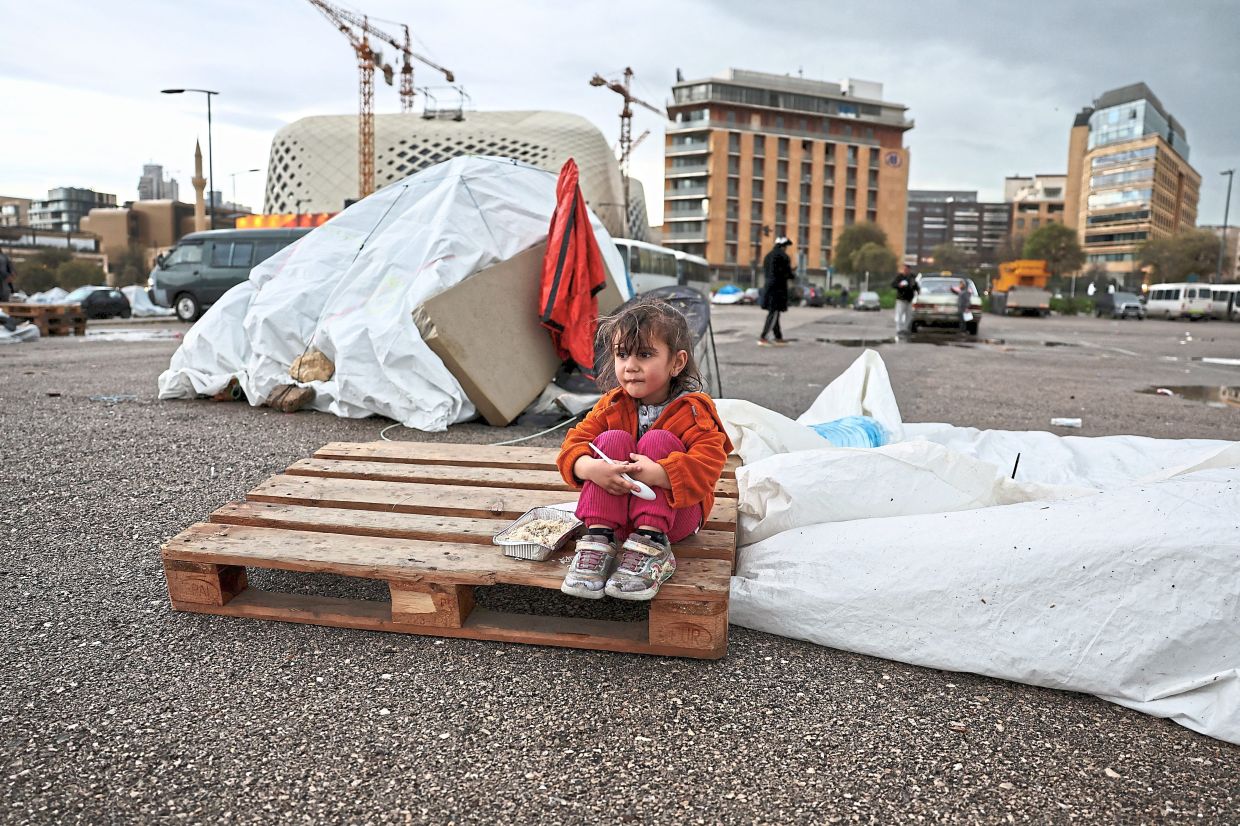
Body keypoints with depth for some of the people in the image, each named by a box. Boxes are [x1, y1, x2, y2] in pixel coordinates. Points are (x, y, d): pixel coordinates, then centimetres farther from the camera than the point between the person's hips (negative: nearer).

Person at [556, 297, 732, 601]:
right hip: (619, 512, 3)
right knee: (613, 440, -21)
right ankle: (599, 537, -29)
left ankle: (652, 545, -35)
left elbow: (706, 465, -27)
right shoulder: (611, 405, 0)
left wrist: (655, 473, -40)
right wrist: (591, 468, -32)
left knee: (657, 440, -26)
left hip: (675, 513, -3)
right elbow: (575, 443, -9)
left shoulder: (694, 410, -12)